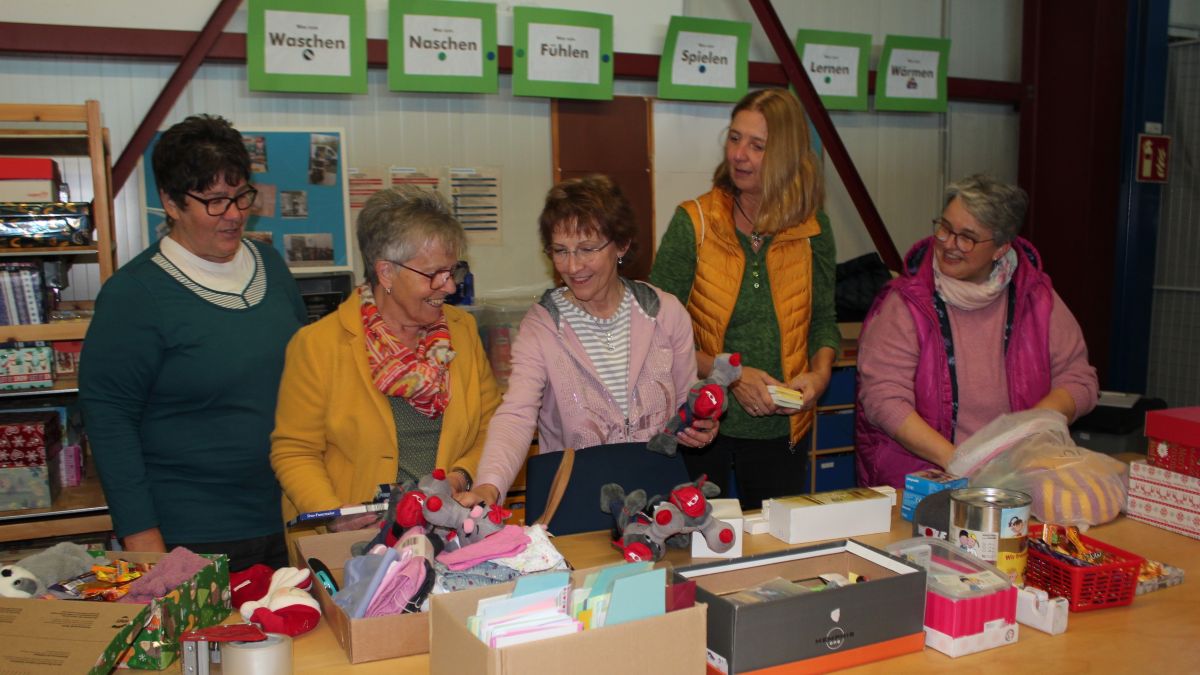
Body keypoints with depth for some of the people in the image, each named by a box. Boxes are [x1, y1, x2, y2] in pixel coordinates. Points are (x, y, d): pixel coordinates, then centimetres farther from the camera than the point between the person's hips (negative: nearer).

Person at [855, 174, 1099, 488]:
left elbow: (1080, 379, 10)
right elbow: (884, 398, -11)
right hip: (919, 475, -3)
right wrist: (953, 459, -22)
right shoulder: (903, 304, -3)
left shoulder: (1037, 299, 8)